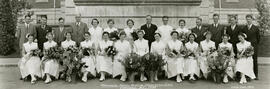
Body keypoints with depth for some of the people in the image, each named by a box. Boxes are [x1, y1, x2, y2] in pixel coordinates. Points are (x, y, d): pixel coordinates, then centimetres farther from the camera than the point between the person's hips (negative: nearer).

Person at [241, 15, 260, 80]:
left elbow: (258, 37, 9)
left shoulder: (256, 28, 3)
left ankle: (255, 75, 9)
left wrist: (255, 44, 8)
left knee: (255, 61, 2)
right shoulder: (244, 29, 7)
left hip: (254, 46, -1)